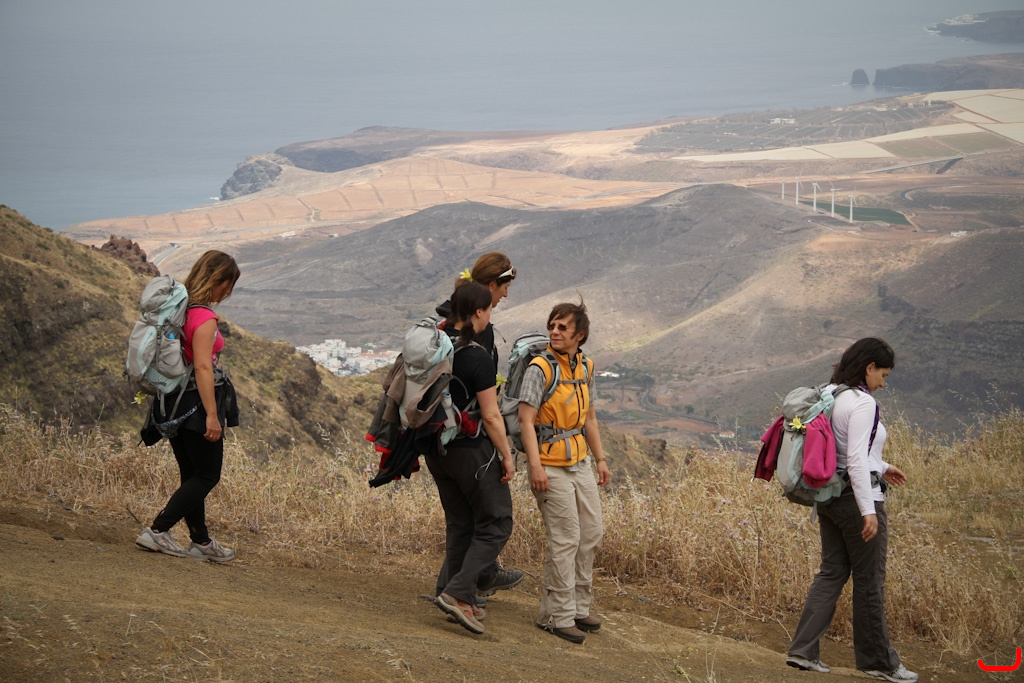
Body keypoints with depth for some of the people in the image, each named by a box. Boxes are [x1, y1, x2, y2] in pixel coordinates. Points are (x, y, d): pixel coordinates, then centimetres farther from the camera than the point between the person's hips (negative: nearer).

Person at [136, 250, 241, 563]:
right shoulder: (204, 317, -18)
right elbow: (203, 367, -23)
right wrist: (212, 415, -23)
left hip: (175, 405, 9)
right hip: (197, 403, -9)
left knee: (192, 475, 16)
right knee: (207, 475, 2)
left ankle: (201, 541, 22)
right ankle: (157, 531, -4)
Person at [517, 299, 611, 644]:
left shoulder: (586, 366, 9)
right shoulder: (540, 367, -12)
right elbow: (526, 418, -17)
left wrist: (600, 458, 18)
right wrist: (535, 466, -24)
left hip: (580, 462, 8)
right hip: (551, 465, -8)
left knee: (592, 532, 11)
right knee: (565, 538, -8)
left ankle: (578, 606, 24)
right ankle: (557, 616, 1)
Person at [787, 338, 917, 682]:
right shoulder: (862, 403, -17)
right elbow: (856, 460, -23)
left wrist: (881, 467, 28)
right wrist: (868, 510, -23)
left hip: (829, 497, 9)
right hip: (857, 498, -9)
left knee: (832, 573, 14)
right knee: (869, 580, 3)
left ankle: (803, 650, 10)